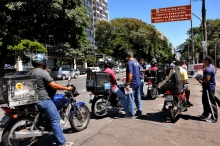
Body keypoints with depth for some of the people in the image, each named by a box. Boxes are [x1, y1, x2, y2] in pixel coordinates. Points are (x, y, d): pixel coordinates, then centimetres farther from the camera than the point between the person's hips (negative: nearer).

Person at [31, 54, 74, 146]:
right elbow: (53, 86, -21)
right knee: (55, 119, -7)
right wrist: (67, 88, -12)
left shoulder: (31, 73, 13)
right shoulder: (43, 72, -16)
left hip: (35, 99, 10)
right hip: (44, 99, -10)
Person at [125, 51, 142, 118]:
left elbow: (130, 74, -23)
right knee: (138, 98, 16)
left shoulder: (129, 63, -15)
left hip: (132, 84, -9)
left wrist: (128, 84, -22)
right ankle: (139, 111, 24)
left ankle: (131, 114, 3)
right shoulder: (137, 63, 12)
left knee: (130, 99, -2)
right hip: (138, 83, 9)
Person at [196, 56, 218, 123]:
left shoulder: (208, 69, -22)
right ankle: (205, 114, 30)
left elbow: (207, 79, -28)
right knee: (205, 101, 19)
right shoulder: (211, 67, 12)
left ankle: (214, 118, 5)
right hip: (208, 87, 11)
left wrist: (200, 79, -13)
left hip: (209, 88, -11)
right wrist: (201, 78, 12)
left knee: (210, 103, -4)